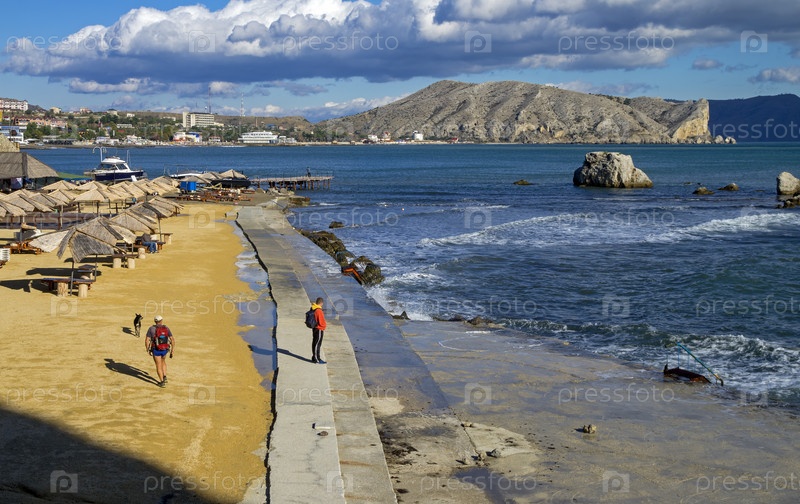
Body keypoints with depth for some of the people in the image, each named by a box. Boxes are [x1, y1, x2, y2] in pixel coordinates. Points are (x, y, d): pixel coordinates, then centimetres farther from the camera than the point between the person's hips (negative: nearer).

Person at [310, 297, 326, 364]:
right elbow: (321, 322, -22)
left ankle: (314, 357, 26)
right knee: (317, 344, -3)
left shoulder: (312, 309, 4)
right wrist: (325, 325, 0)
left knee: (314, 343, 16)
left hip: (314, 328, 9)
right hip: (319, 329, -9)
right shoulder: (319, 311, -24)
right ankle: (317, 359, 2)